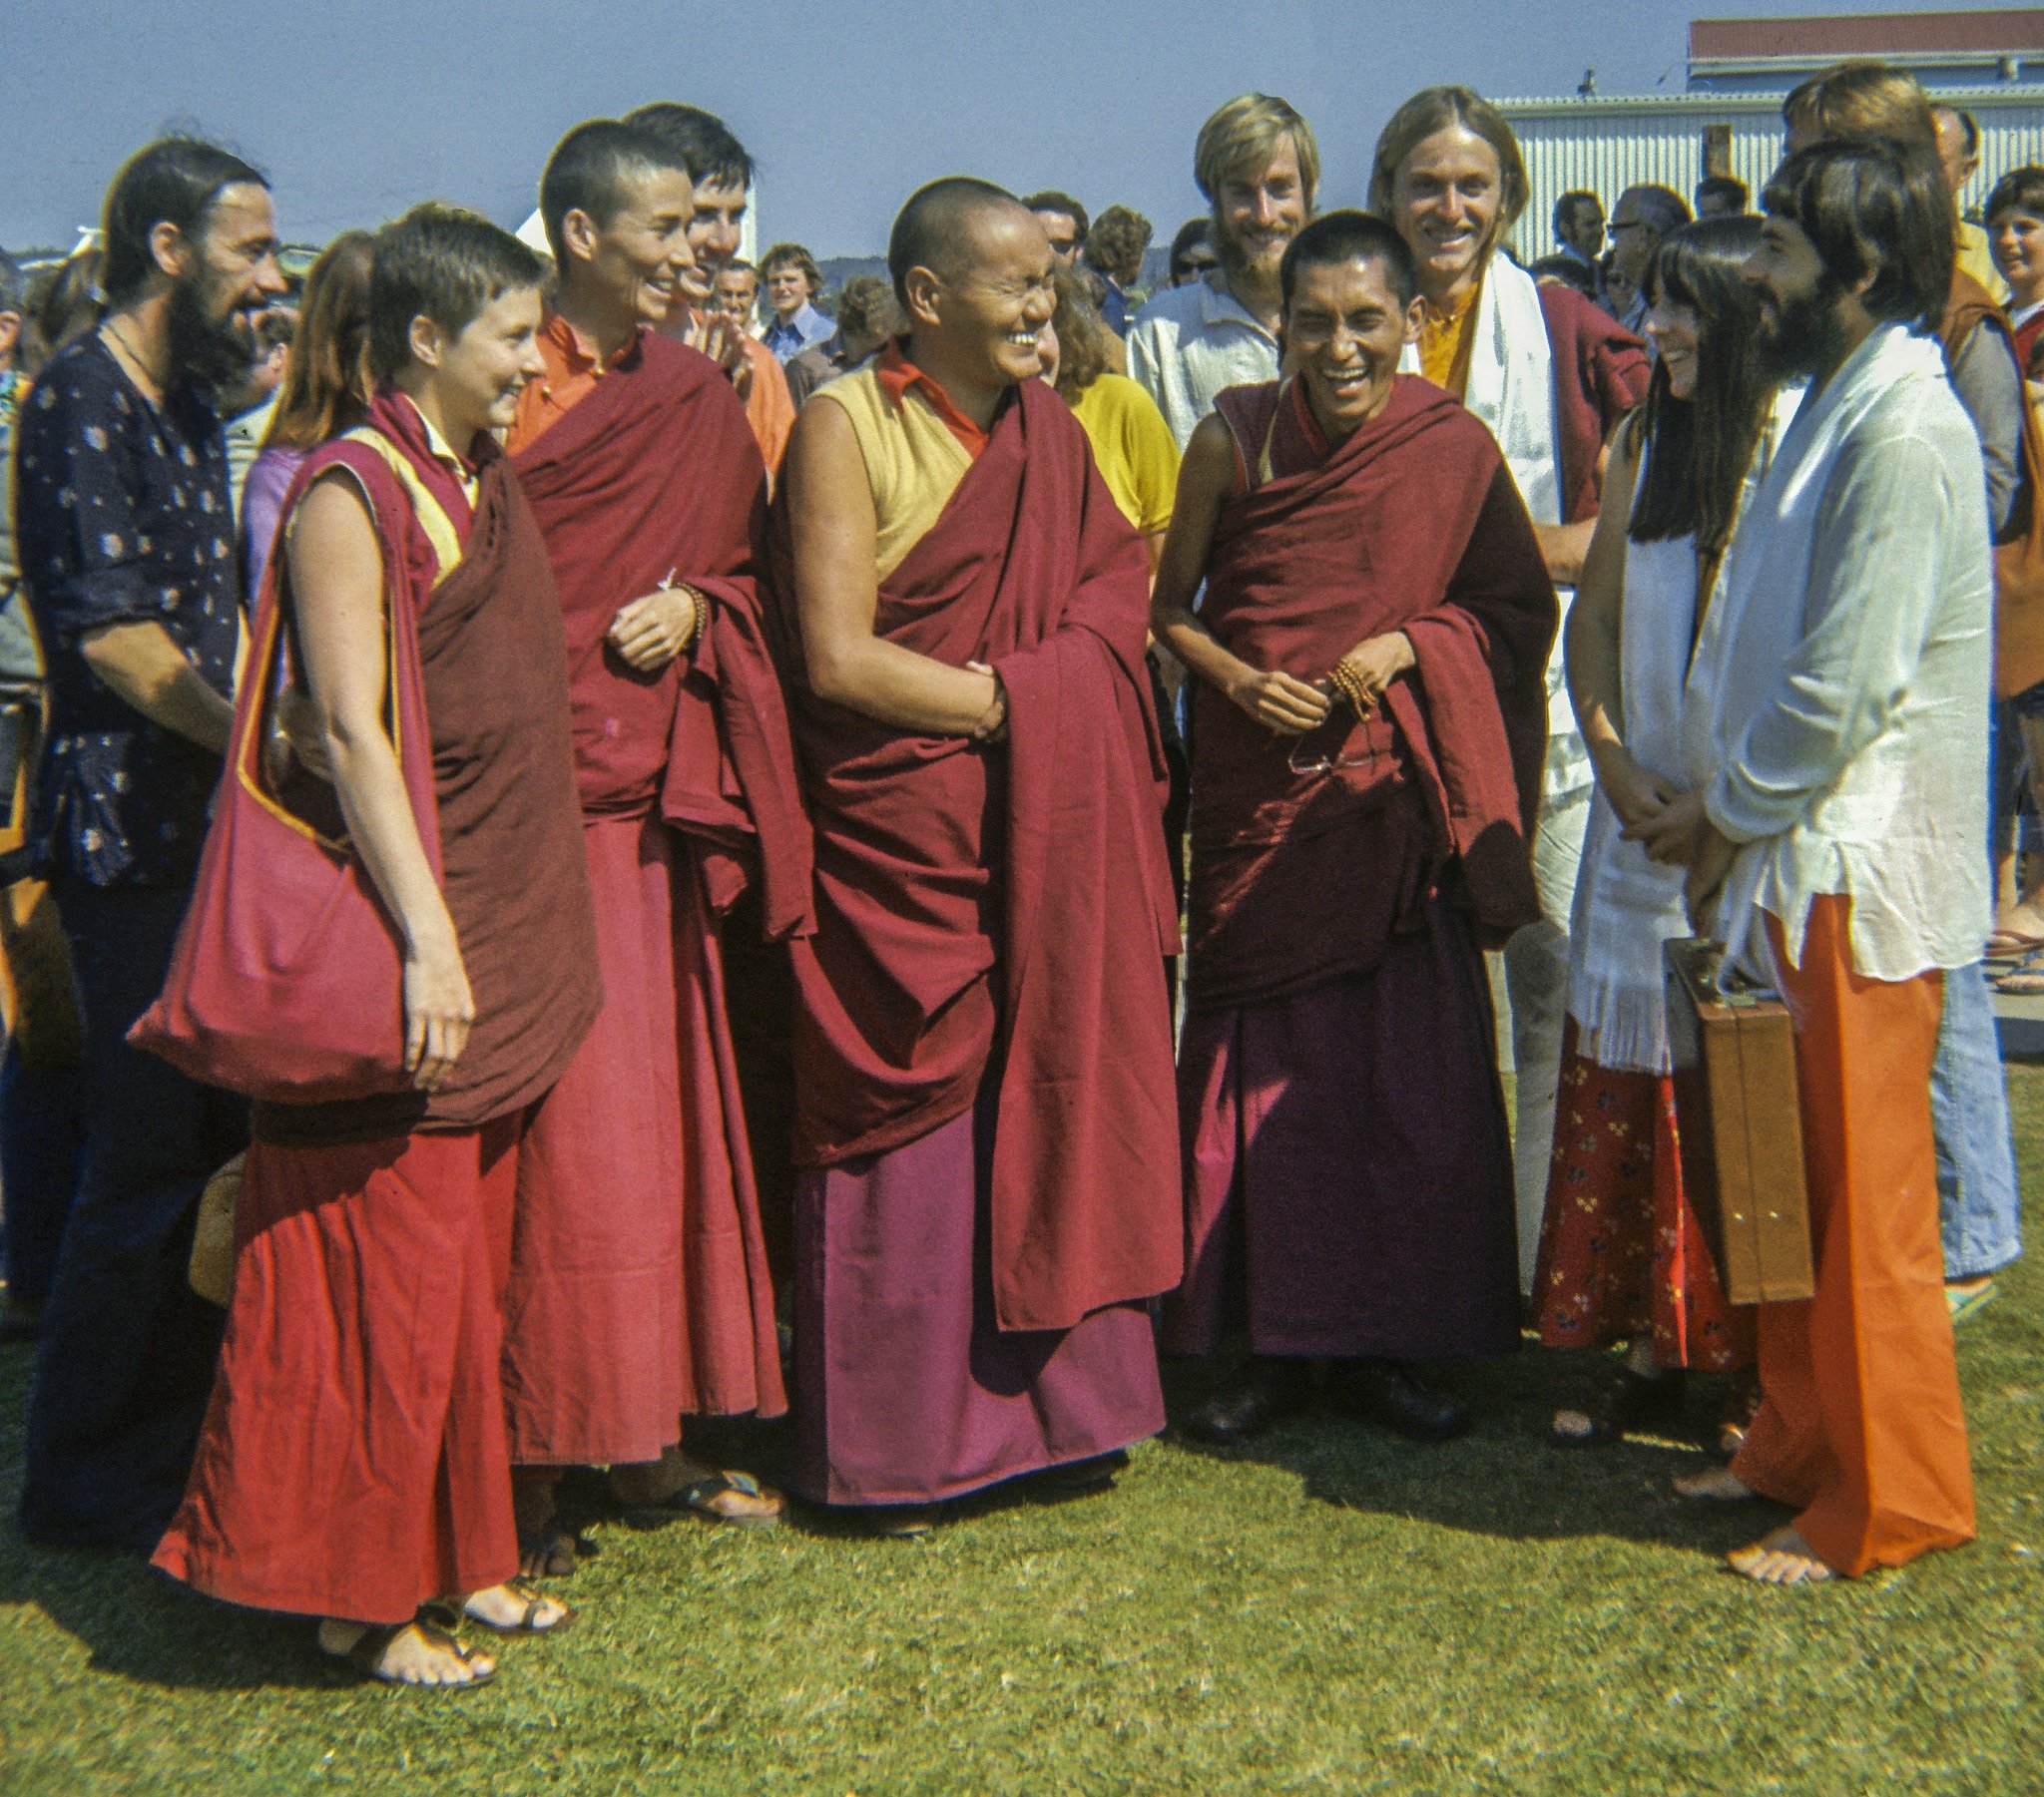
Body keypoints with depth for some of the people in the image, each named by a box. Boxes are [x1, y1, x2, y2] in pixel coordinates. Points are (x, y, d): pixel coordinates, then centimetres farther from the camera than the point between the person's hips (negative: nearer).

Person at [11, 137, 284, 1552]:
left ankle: (178, 1433, 28)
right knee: (152, 1156, -3)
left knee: (220, 1139, 13)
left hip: (213, 817, 9)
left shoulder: (189, 403, 17)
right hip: (132, 826, -9)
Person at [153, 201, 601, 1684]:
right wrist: (427, 938, -23)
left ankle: (456, 1556, 27)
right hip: (402, 935, -9)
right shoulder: (351, 493, -11)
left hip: (505, 939, 9)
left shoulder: (485, 482, 14)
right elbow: (350, 728, -19)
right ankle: (361, 1590, 13)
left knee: (474, 1259, 14)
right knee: (389, 1265, -1)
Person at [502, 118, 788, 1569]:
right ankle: (535, 1455, 7)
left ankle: (647, 1430, 21)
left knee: (666, 1106, 9)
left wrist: (693, 609, -2)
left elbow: (744, 566, 19)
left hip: (656, 792, 6)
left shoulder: (700, 399, 12)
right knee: (555, 1122, -4)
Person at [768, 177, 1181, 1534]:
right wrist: (1018, 700, -11)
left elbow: (1120, 598, 8)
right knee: (908, 1132, 1)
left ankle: (1052, 1403, 21)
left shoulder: (1048, 428, 11)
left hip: (1053, 836, 5)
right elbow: (838, 660, -14)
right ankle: (896, 1443, 15)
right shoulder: (845, 425, -7)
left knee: (1054, 1101, 7)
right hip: (903, 836, -5)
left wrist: (1029, 697, -10)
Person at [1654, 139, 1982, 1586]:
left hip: (1860, 871, -9)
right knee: (1793, 1188, 17)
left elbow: (1845, 689, -21)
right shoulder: (1841, 411, 13)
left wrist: (1727, 815, -9)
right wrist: (1717, 815, 7)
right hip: (1798, 861, 9)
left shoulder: (1905, 433, -18)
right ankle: (1801, 1448, 32)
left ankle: (1892, 1502, 17)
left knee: (1867, 1202, 2)